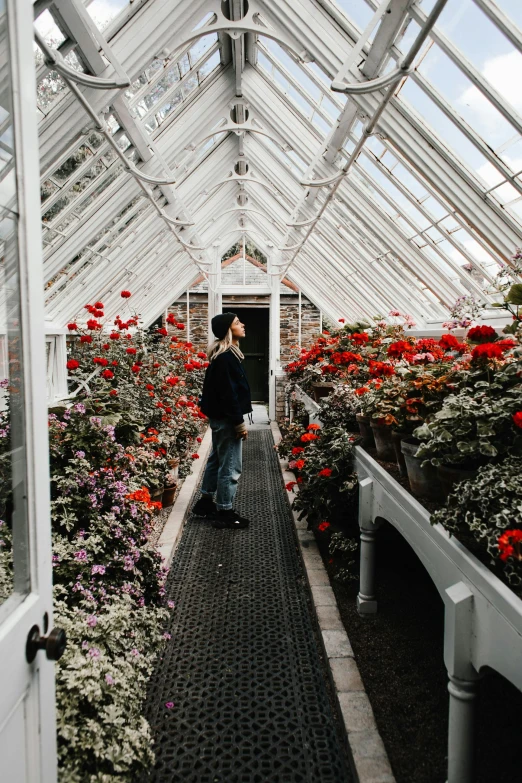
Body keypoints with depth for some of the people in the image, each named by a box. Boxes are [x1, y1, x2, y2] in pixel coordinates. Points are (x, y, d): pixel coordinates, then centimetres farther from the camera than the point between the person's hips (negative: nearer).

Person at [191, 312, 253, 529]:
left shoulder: (223, 354, 12)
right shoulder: (226, 357, -20)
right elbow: (229, 393, -23)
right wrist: (239, 422, -20)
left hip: (219, 416, 11)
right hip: (226, 418, -11)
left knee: (217, 459, 20)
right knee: (230, 466, -2)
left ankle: (206, 502, 32)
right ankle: (224, 513, 8)